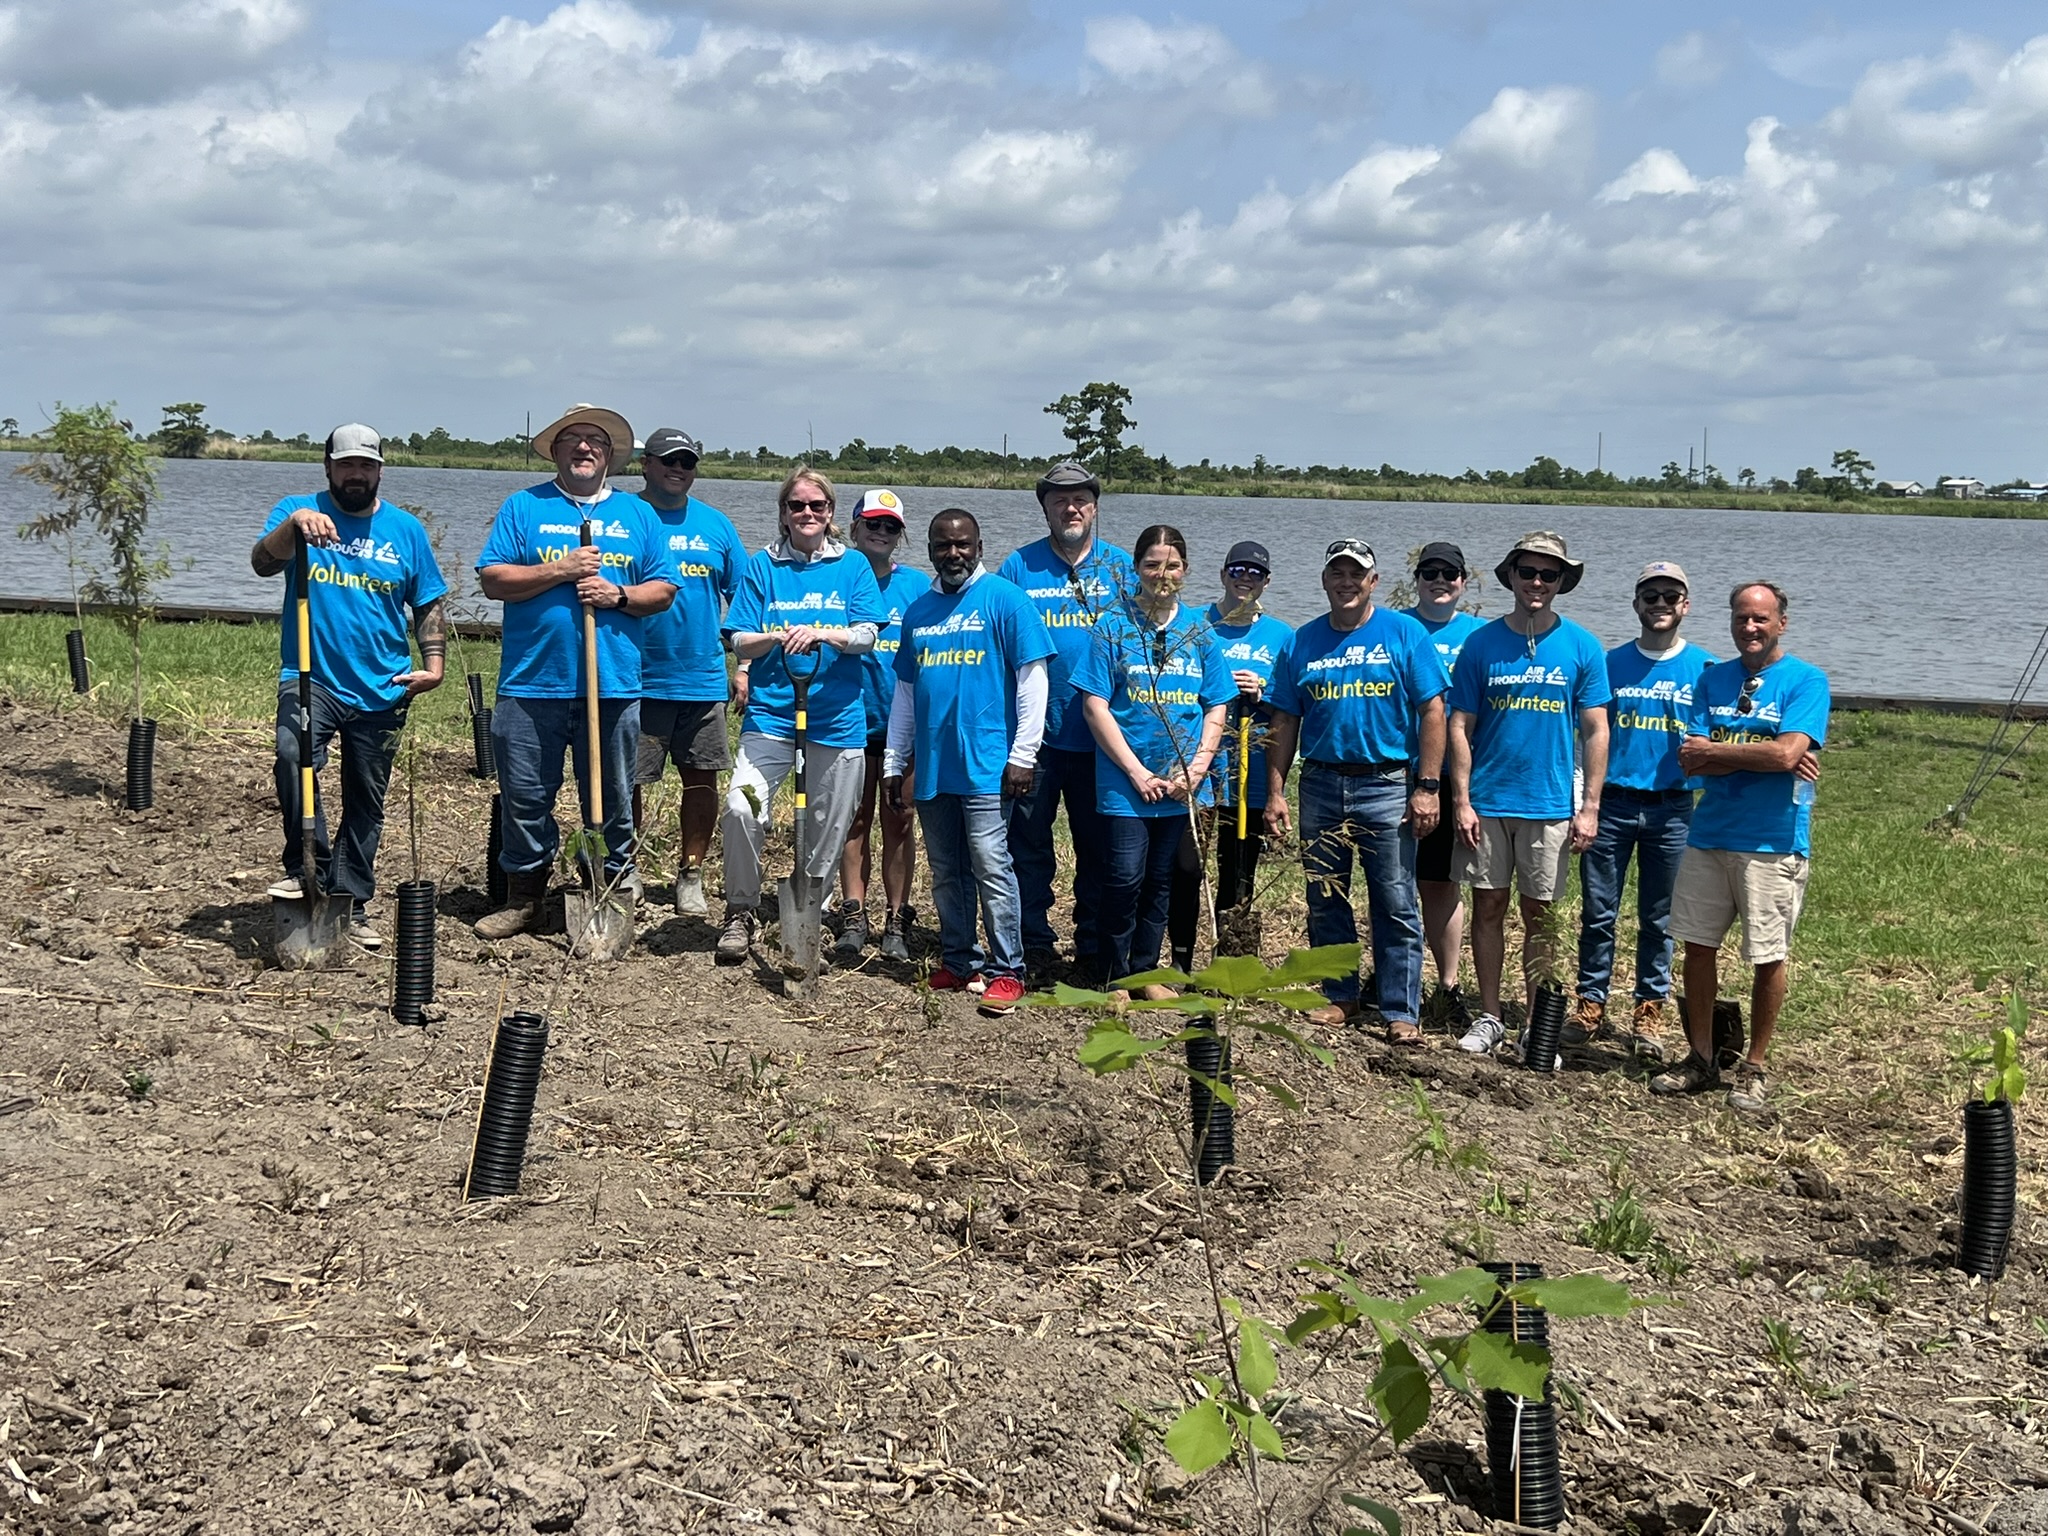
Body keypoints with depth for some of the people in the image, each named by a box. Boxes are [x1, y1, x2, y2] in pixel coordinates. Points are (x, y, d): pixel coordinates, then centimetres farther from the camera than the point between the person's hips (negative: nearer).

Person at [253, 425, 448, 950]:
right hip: (311, 678, -3)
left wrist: (433, 665, -1)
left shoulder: (406, 529, 8)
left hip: (382, 690, 3)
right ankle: (307, 866, -18)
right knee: (293, 754, -31)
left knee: (366, 802, 9)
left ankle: (351, 904, 20)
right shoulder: (298, 511, 2)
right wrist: (294, 523, -33)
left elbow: (430, 605, 12)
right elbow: (262, 563, -15)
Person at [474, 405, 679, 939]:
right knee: (524, 795, 3)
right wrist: (560, 570, -12)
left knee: (612, 798, 6)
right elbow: (492, 580, -1)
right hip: (532, 683, -1)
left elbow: (663, 591, 9)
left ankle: (615, 891, 18)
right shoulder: (524, 507, 8)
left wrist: (619, 595, -9)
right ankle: (524, 897, 15)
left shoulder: (638, 515, 13)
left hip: (614, 686, 1)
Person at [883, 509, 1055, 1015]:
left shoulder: (1005, 600, -3)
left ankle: (1006, 970, -1)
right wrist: (893, 762, 18)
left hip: (985, 764, -6)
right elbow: (905, 691, 20)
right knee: (947, 873, 12)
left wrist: (1023, 755, -12)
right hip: (931, 765, 6)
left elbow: (1032, 678, -7)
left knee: (991, 867, -8)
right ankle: (959, 961, 22)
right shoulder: (918, 611, 15)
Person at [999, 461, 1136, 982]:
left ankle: (1094, 948, 18)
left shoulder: (1120, 567, 7)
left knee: (1099, 844, 7)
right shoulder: (1018, 567, 3)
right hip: (1035, 733, -1)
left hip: (1100, 736, 1)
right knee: (1028, 841, 4)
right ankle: (1034, 944, 15)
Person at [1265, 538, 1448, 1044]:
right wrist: (1275, 791, 3)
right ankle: (1339, 997, 23)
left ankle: (1402, 1012, 3)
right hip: (1320, 784, 4)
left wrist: (1427, 786, -9)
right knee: (1325, 901, 10)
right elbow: (1285, 722, 10)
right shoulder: (1303, 641, 9)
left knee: (1395, 904, -3)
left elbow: (1431, 711, -3)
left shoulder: (1405, 634, 0)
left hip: (1386, 785, -3)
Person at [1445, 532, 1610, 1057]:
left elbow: (1595, 731, 1)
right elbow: (1460, 727, 2)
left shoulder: (1581, 648, 0)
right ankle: (1489, 1017, 18)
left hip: (1550, 803, -1)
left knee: (1540, 915, 6)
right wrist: (1462, 800, -5)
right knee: (1488, 905, 7)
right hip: (1487, 800, 1)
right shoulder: (1481, 644, 1)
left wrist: (1590, 807, -4)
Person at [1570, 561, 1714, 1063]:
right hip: (1612, 803, 0)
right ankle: (1591, 1007, 12)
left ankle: (1649, 1014, 16)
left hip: (1672, 809, 0)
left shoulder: (1704, 668, 3)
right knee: (1598, 914, 3)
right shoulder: (1611, 663, 5)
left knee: (1658, 921, 7)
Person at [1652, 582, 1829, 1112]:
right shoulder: (1713, 678, 10)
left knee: (1768, 958, 2)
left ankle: (1753, 1069, 16)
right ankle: (1701, 1058, 21)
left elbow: (1786, 753, -18)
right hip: (1708, 834, 4)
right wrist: (1761, 757, -12)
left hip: (1773, 842, -4)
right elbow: (1690, 760, 0)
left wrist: (1714, 751, -8)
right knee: (1698, 945, 8)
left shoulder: (1807, 681, -4)